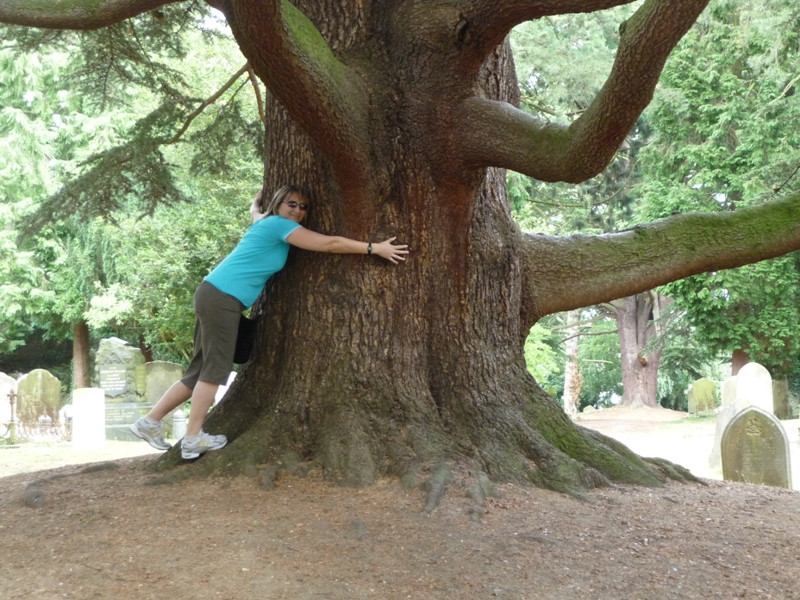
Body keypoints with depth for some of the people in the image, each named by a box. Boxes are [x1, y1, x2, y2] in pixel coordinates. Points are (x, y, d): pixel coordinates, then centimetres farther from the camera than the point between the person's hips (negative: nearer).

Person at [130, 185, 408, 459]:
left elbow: (255, 207, 46)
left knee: (201, 369, 11)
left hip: (215, 296, 10)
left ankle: (150, 421, 16)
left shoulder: (266, 223, 19)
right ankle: (193, 439, 2)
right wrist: (374, 248, -7)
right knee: (216, 368, -4)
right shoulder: (279, 225, -7)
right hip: (222, 298, -10)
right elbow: (329, 244, -11)